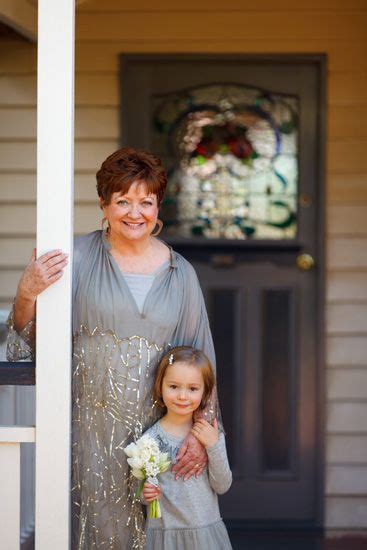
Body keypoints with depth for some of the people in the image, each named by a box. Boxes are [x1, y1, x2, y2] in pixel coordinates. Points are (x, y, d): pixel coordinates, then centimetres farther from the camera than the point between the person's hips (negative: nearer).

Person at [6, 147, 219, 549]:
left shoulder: (181, 273, 7)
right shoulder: (80, 257, -1)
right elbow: (27, 339, 2)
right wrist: (27, 292, -18)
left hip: (158, 426, 2)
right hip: (92, 424, -2)